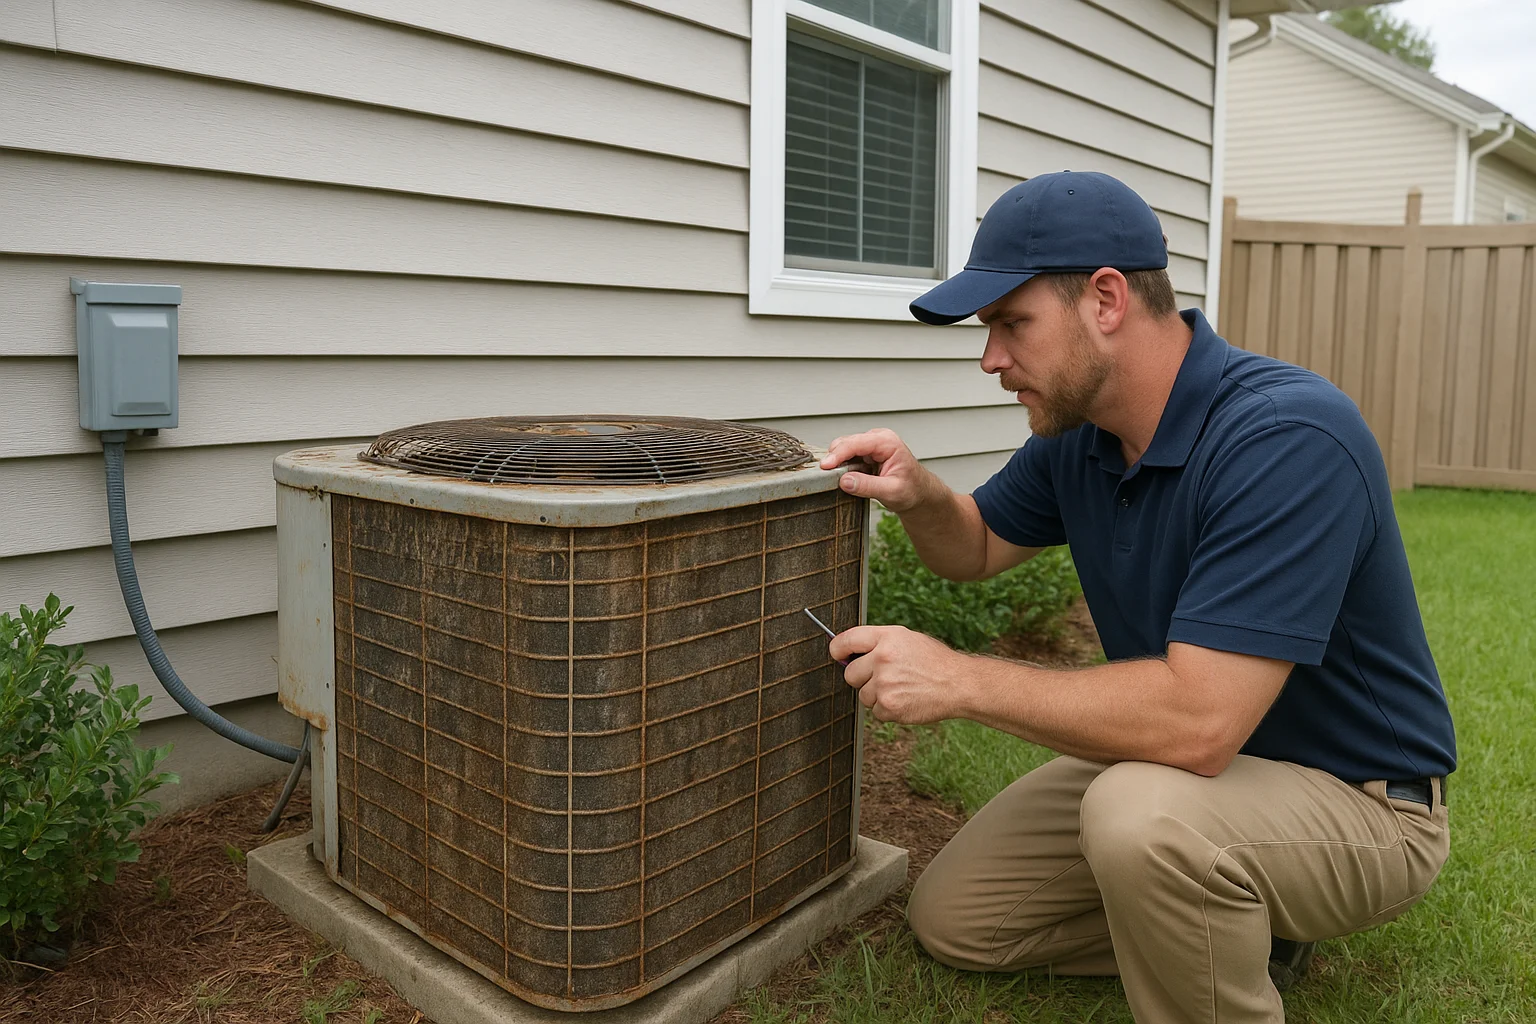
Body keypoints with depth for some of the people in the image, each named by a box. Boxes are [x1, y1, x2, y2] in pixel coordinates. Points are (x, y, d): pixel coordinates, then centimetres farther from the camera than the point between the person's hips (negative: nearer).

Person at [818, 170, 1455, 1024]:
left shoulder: (1286, 438, -31)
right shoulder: (1079, 427, -6)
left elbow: (1197, 718, -37)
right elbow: (980, 548, 10)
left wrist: (962, 679, -29)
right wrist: (919, 495, -13)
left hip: (1357, 798, -7)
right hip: (1202, 758, 8)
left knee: (1144, 817, -40)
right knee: (952, 920, 8)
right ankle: (1232, 922, 16)